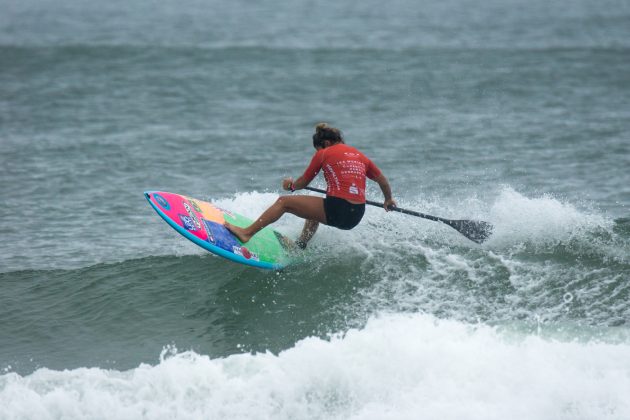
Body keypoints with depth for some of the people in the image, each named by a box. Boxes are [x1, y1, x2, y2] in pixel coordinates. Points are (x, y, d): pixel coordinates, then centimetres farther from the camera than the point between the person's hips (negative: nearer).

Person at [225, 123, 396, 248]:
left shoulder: (324, 154, 3)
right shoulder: (360, 156, 16)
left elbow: (303, 182, 12)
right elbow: (382, 180, 23)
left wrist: (291, 185, 33)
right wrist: (388, 200, 41)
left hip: (336, 210, -7)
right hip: (356, 216, 7)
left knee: (283, 202, 4)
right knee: (316, 208, 38)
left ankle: (247, 232, -1)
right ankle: (300, 246, 47)